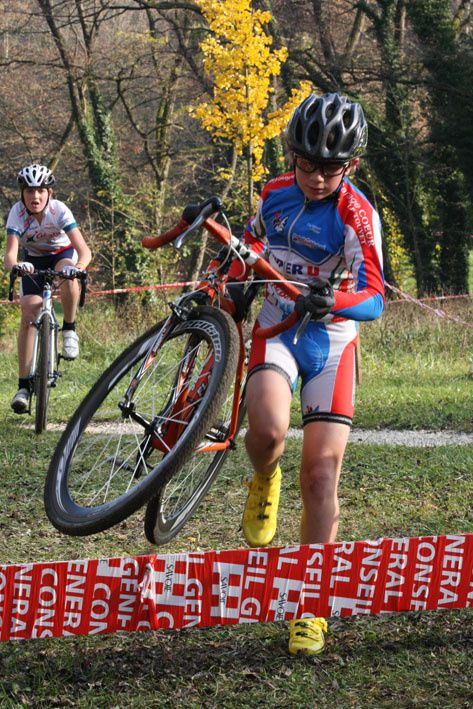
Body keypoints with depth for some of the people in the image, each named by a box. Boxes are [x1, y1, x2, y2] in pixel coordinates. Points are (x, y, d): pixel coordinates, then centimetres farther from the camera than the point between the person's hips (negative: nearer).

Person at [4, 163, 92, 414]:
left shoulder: (59, 210, -30)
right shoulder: (18, 212, -28)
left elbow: (84, 250, -38)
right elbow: (10, 252, -37)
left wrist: (79, 267, -60)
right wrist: (15, 266, -61)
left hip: (62, 253, -1)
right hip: (33, 259, 1)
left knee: (67, 275, -38)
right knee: (28, 315, -16)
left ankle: (69, 331, -13)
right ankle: (23, 386, -13)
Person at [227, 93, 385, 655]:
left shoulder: (357, 216, -16)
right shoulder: (276, 193, -3)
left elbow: (374, 300, -23)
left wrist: (332, 301, -43)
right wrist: (234, 282, 6)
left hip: (330, 339, -2)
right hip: (276, 329, 2)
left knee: (321, 473, -7)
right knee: (268, 428, -31)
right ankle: (264, 480, 6)